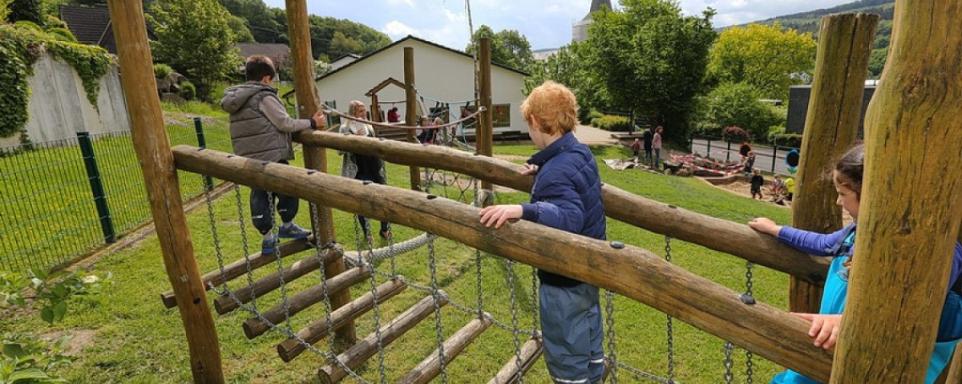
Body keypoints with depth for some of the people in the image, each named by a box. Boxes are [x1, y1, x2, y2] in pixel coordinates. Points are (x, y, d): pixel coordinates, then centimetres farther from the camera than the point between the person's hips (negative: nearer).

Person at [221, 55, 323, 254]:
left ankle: (267, 238, 15)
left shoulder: (235, 98, 16)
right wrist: (312, 123, 0)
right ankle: (287, 226, 21)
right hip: (271, 155, -8)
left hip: (248, 158, 8)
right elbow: (285, 123, -9)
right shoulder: (264, 96, -9)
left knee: (259, 195, 10)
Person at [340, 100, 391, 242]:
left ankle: (385, 229, 21)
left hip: (375, 168, 6)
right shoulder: (346, 128, -7)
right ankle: (367, 233, 15)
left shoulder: (368, 126, 12)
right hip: (359, 172, -5)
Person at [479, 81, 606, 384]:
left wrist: (522, 210, -54)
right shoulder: (581, 153, 2)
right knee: (590, 350, 26)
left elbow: (569, 217, -42)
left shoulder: (555, 172, -28)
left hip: (565, 280, -9)